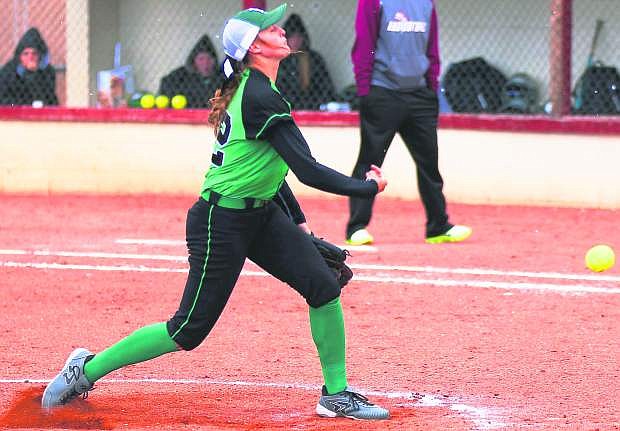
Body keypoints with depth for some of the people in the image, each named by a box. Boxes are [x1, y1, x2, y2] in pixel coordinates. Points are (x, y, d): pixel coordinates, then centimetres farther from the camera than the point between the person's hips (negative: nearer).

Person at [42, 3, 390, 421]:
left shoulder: (251, 88, 8)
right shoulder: (261, 98, -23)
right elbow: (309, 170, -25)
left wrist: (299, 222, 20)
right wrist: (368, 187, -12)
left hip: (260, 215, 9)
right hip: (221, 225, -9)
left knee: (325, 286, -2)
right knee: (190, 330, -3)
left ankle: (336, 394, 8)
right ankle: (87, 368, 11)